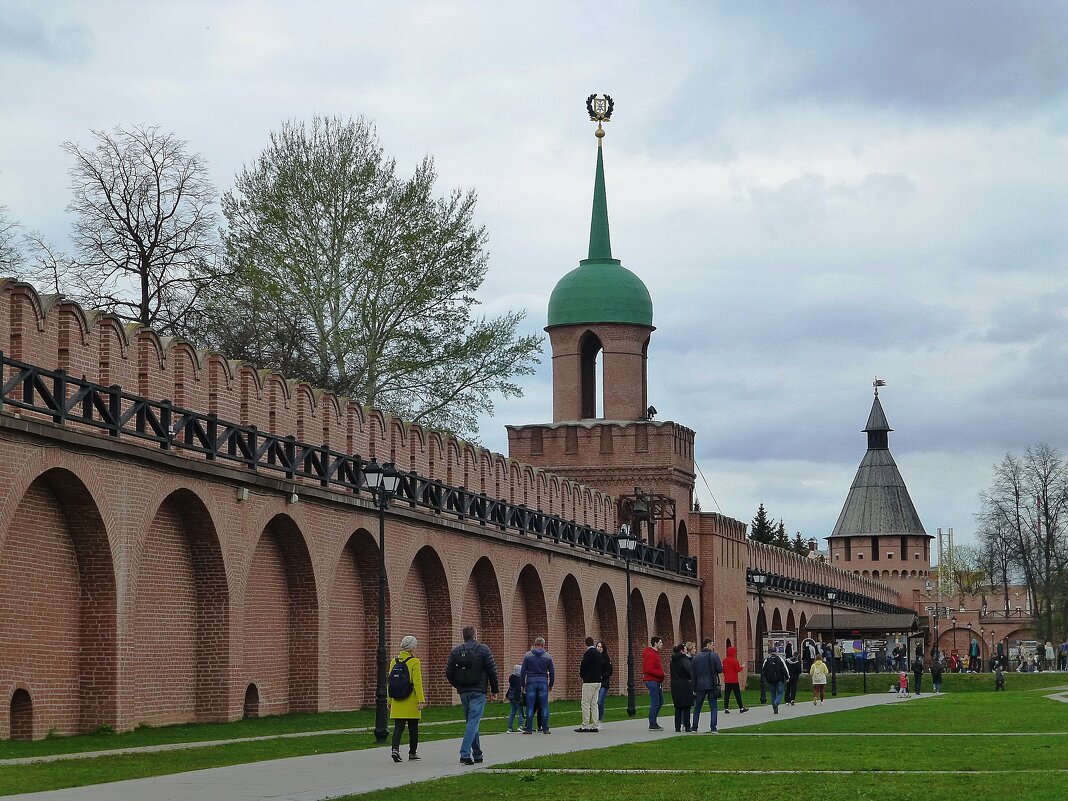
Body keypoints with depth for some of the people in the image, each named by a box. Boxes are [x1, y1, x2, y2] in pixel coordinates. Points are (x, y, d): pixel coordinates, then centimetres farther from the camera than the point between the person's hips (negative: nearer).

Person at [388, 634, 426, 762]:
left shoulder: (394, 661, 4)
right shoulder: (414, 662, -10)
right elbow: (417, 682, -15)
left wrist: (390, 701, 14)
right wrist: (421, 700, -14)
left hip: (397, 701, 4)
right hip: (411, 701, -4)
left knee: (398, 727, 1)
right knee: (413, 728, 11)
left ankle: (395, 749, -20)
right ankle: (412, 753, 20)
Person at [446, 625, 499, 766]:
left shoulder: (456, 651, 5)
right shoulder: (482, 649, -4)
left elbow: (449, 673, 5)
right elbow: (492, 671, -6)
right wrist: (494, 690, 3)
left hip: (463, 692, 4)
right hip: (478, 691, -4)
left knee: (471, 721, 16)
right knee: (473, 722, -7)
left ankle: (477, 754, 21)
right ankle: (465, 754, -20)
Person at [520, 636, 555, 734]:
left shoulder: (528, 655, 2)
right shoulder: (548, 656, 4)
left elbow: (522, 671, 3)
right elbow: (552, 672, 8)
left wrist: (523, 684, 11)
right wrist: (551, 685, 19)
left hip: (531, 682, 0)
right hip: (543, 682, 0)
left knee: (530, 706, 2)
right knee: (544, 706, 5)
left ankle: (529, 729, -1)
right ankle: (545, 728, 3)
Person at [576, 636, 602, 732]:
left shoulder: (588, 653, -13)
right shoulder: (598, 653, 12)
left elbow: (583, 665, -14)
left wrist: (581, 675, 6)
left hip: (589, 681, -8)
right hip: (598, 681, 8)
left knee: (585, 703, -5)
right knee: (594, 704, 11)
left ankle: (585, 725, -6)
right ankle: (595, 725, 10)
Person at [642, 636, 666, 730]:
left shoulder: (655, 653, 18)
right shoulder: (651, 655, -15)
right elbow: (649, 669, -23)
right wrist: (661, 674, -17)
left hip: (657, 682, 11)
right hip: (652, 681, -11)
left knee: (660, 702, 16)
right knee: (655, 703, -8)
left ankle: (653, 722, 22)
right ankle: (652, 724, -4)